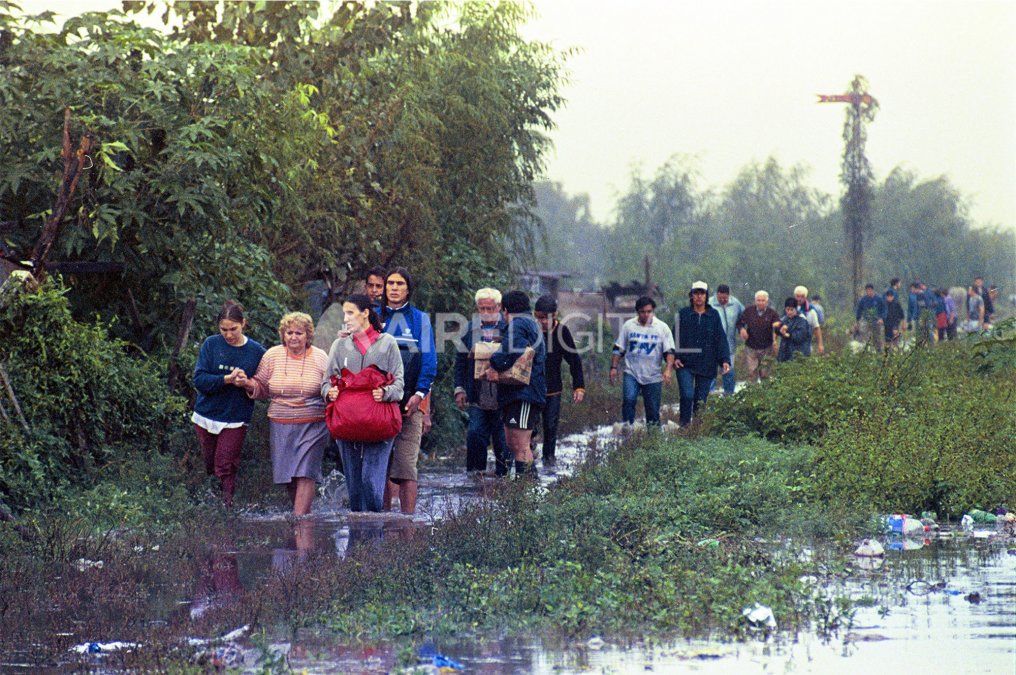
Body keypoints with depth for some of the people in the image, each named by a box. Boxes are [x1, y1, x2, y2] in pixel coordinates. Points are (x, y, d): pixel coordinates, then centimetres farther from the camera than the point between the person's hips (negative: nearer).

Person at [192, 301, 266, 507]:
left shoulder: (257, 352, -3)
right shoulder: (211, 344, -2)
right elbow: (199, 379, -9)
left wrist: (247, 383, -21)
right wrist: (227, 379, -23)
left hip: (235, 420, -2)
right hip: (206, 417, 2)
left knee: (225, 467, -8)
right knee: (210, 465, 11)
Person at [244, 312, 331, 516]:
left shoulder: (320, 358, 1)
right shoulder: (272, 355, 5)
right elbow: (261, 388, 11)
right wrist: (248, 384, -8)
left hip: (313, 425, -3)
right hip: (281, 425, 3)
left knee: (305, 473, -12)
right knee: (287, 474, 5)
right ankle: (305, 514, 22)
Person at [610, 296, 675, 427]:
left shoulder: (663, 328, -2)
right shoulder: (628, 326, 2)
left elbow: (669, 352, -3)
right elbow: (618, 349, 9)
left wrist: (668, 369, -18)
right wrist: (614, 367, 1)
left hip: (653, 377, 0)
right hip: (632, 373, 0)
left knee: (653, 410, 3)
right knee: (628, 399, -21)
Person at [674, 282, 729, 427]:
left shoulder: (713, 315, 6)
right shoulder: (683, 314, 3)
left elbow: (721, 339, 5)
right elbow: (676, 337, 4)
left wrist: (725, 360, -6)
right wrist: (674, 357, -8)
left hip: (707, 365, 2)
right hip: (685, 364, -1)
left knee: (701, 399, 5)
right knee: (687, 395, -16)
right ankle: (684, 425, -3)